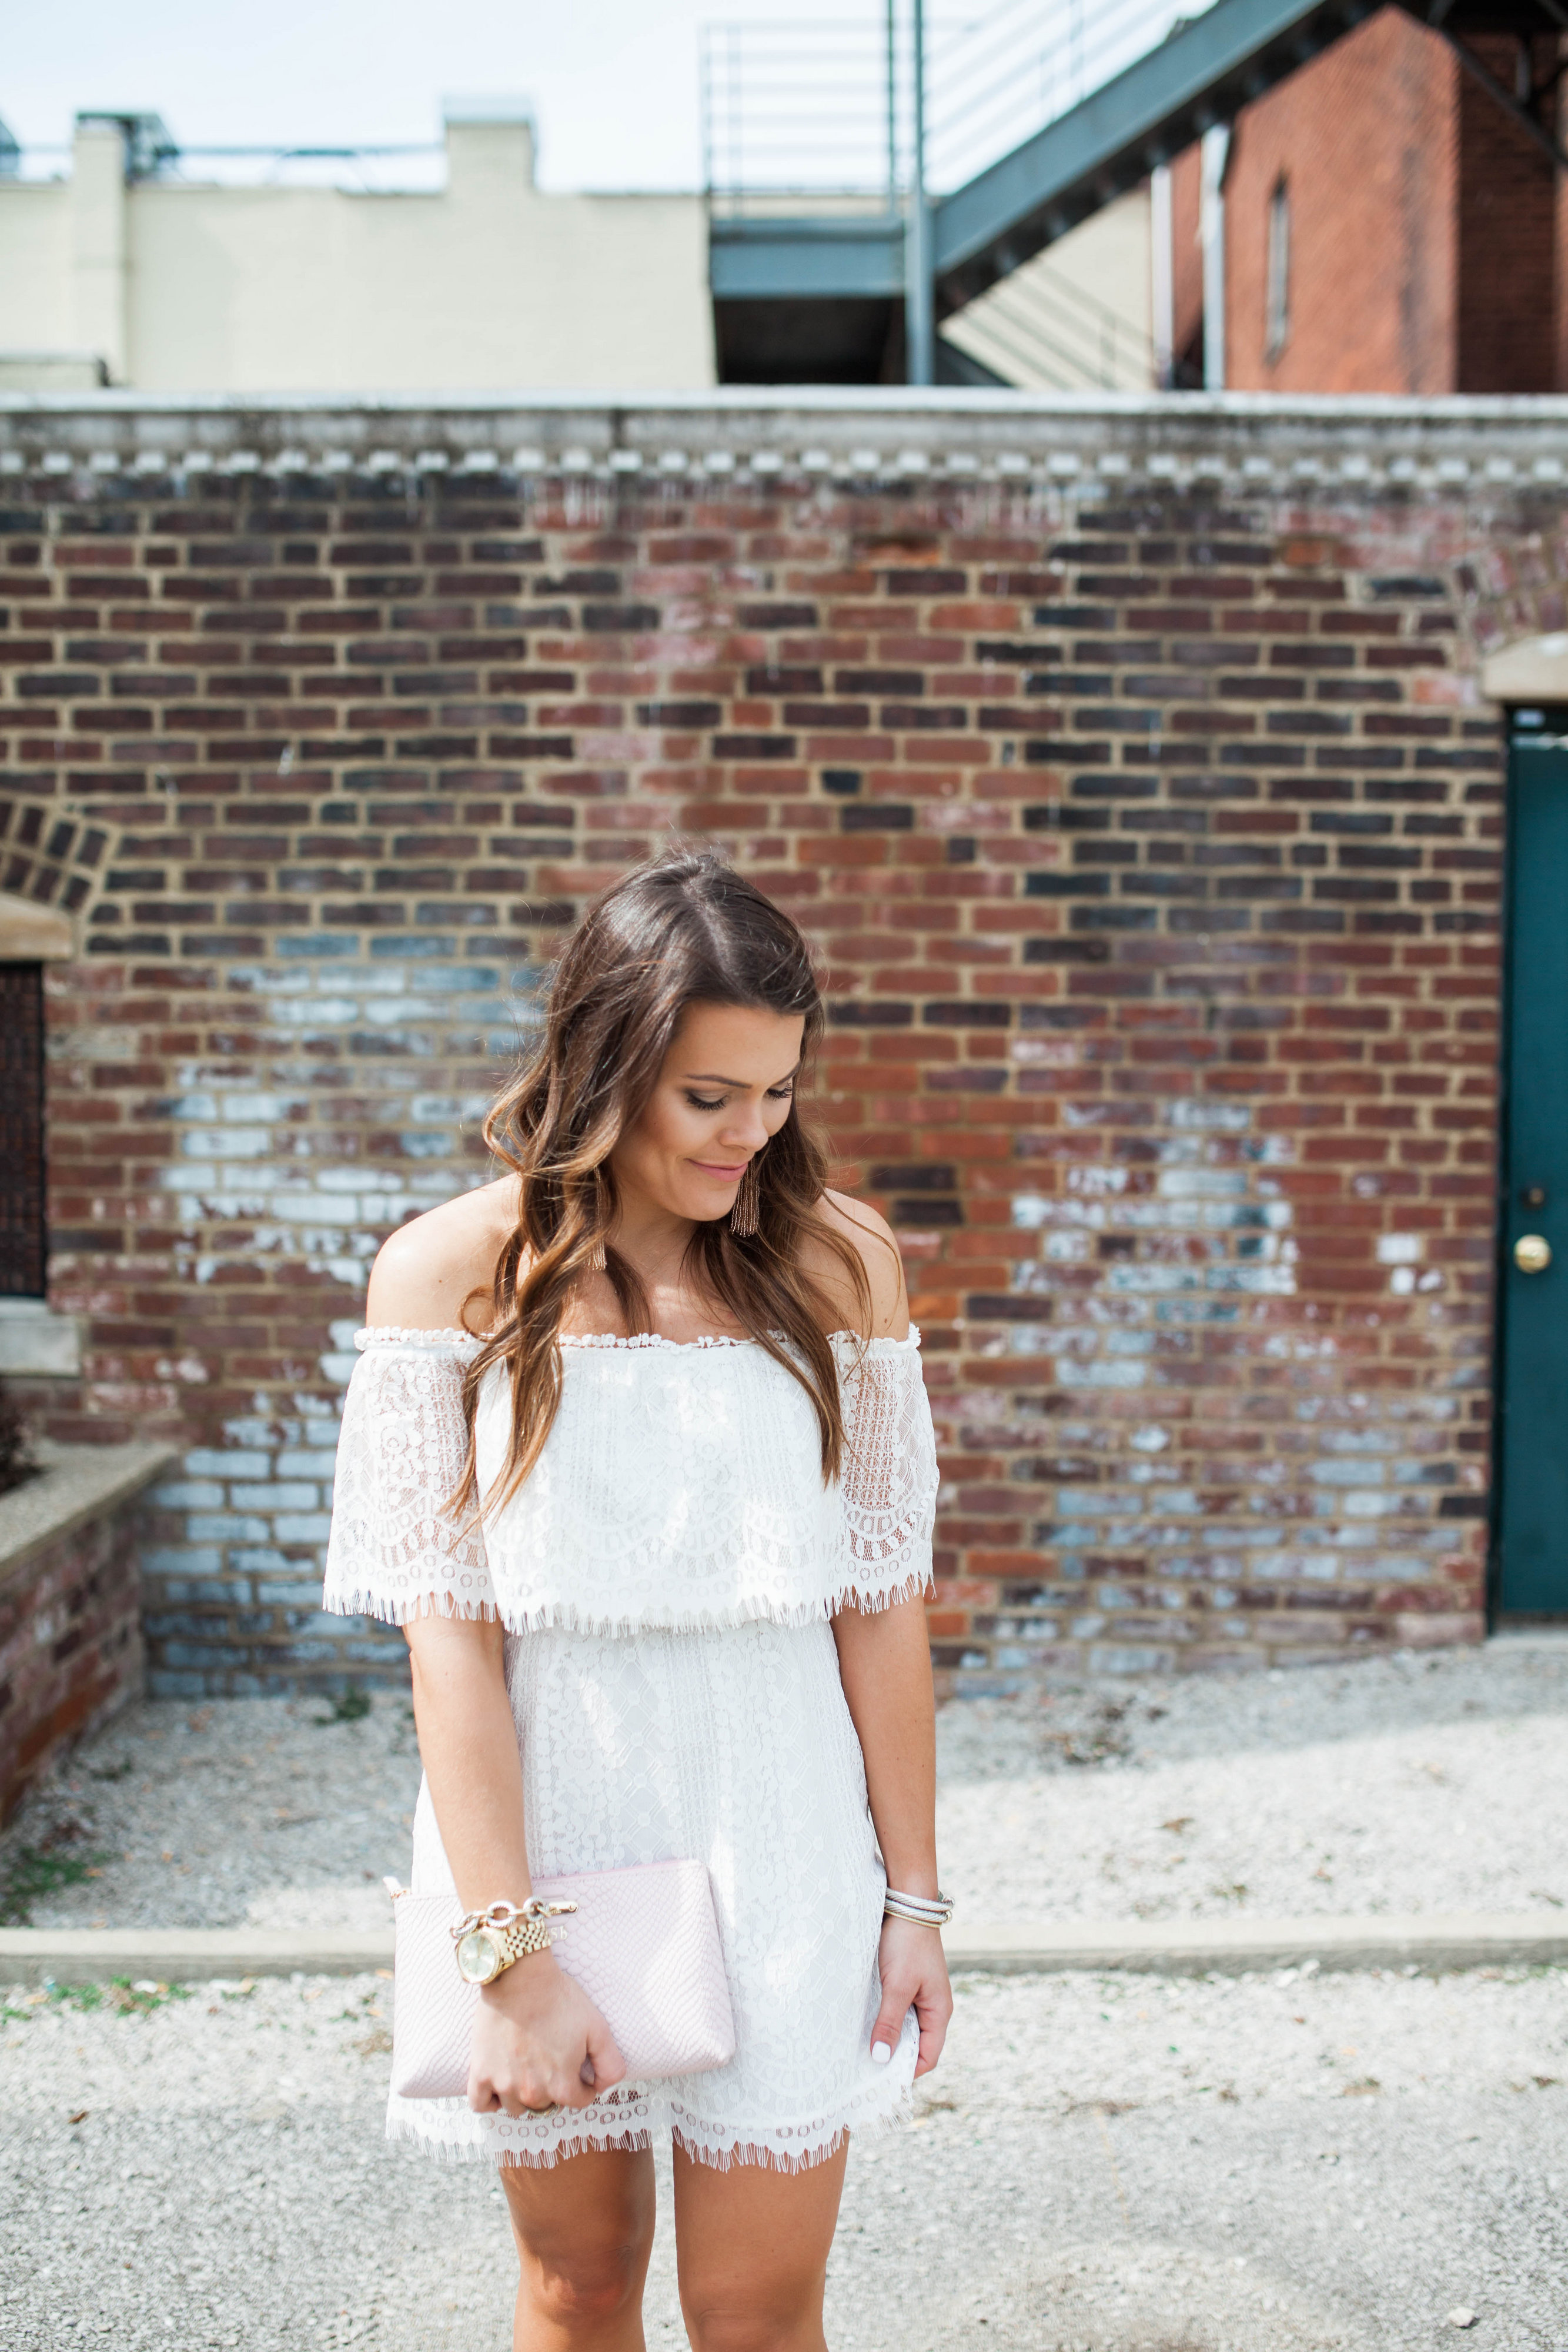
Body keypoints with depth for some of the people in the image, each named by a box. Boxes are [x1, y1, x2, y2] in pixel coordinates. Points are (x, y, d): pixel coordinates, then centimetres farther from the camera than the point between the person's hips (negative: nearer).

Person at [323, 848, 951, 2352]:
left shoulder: (839, 1261, -4)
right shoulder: (453, 1270, -8)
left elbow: (881, 1600, 0)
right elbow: (448, 1630, -10)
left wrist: (913, 1895, 2)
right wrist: (510, 1955, -13)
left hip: (773, 1831, 1)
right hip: (541, 1819, 0)